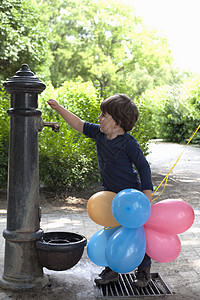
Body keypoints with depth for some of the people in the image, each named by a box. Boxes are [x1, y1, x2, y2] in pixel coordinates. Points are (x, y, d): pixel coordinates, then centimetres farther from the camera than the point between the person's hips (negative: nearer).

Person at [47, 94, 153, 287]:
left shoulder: (129, 143, -21)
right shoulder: (99, 133, -2)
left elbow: (143, 167, -17)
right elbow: (79, 124, 7)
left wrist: (147, 196, -20)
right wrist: (59, 108, 3)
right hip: (110, 194, 7)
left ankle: (144, 270, 23)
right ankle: (111, 270, 24)